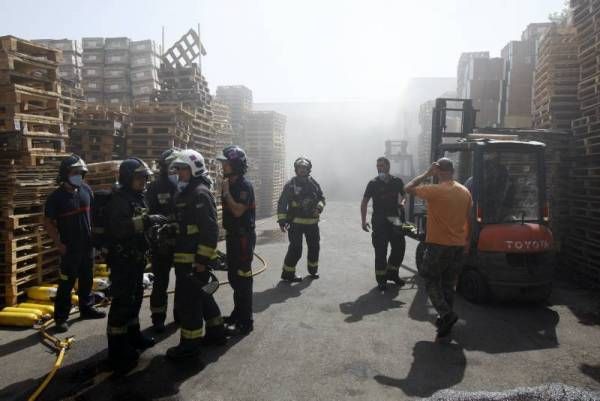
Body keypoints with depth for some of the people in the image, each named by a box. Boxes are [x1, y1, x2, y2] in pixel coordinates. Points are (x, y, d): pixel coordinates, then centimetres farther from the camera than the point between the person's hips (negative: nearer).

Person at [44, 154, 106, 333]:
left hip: (88, 245, 5)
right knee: (66, 283, 0)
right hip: (70, 247, -5)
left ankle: (87, 308, 32)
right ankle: (60, 318, 10)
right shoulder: (56, 196, -11)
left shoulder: (86, 190, 3)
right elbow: (48, 222, -8)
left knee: (87, 279, 17)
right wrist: (59, 243, -13)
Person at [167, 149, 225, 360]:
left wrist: (201, 259, -22)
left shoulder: (200, 193, -15)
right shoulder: (185, 193, 16)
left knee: (187, 301, -2)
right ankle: (216, 332, 32)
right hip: (186, 258, 10)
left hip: (193, 259, -10)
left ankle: (190, 344, 10)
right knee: (202, 296, 19)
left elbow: (210, 230, -21)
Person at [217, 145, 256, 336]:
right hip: (232, 235, 9)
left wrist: (226, 192, -20)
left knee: (243, 278, -4)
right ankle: (238, 312, 32)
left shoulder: (245, 186, -16)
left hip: (244, 237, -9)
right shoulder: (230, 184, 11)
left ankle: (246, 321, 4)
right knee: (233, 276, 17)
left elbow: (238, 211, -26)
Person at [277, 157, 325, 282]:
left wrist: (319, 208, -10)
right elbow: (282, 203, -7)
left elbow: (322, 198, 12)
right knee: (295, 249, -7)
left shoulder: (314, 183, 6)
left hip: (312, 222, 5)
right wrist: (282, 220, -14)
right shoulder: (290, 184, -6)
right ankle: (287, 273, 6)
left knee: (315, 246, 16)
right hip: (296, 223, -5)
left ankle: (313, 269, 37)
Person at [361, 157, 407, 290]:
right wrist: (363, 221, -9)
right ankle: (381, 279, 10)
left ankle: (392, 273, 28)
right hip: (379, 222, -3)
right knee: (380, 251, -2)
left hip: (394, 220, 3)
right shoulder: (373, 183, -5)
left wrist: (400, 203, -4)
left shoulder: (397, 182, 2)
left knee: (399, 247, 7)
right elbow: (364, 203, -2)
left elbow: (403, 195, 19)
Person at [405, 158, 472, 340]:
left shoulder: (435, 190, -15)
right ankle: (446, 319, 21)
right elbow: (469, 219, 12)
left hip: (438, 245, -6)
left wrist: (426, 174, -1)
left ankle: (446, 313, -8)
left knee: (431, 281, 7)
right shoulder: (465, 191, 5)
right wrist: (467, 240, 22)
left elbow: (409, 188, -4)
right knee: (449, 284, 15)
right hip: (458, 246, 6)